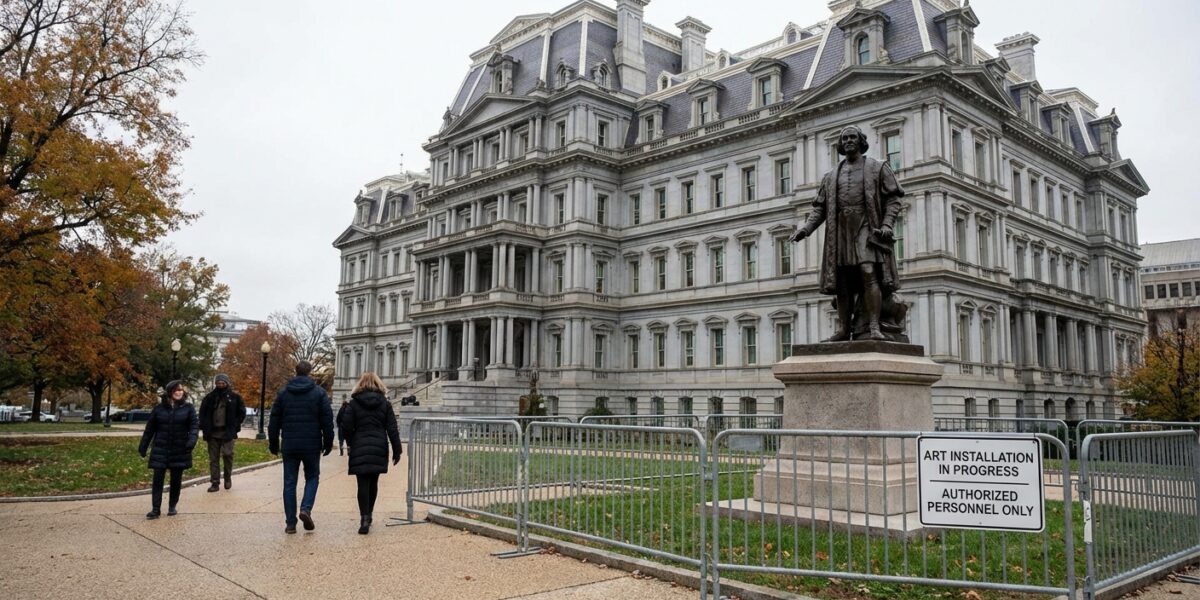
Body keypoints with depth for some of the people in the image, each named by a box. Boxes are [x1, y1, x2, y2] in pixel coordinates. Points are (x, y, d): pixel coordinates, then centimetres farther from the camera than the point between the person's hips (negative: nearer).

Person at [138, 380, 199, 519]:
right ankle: (156, 509, 0)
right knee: (157, 479, -3)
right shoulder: (159, 408, 4)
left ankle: (172, 507, 20)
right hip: (160, 450, 1)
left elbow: (194, 425, -4)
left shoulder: (188, 408, 2)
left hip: (179, 451, 0)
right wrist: (143, 447, 9)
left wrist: (192, 440, -21)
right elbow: (150, 428, 8)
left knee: (176, 480, 7)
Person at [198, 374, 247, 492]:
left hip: (227, 432, -3)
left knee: (227, 454, -9)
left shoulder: (234, 397, 3)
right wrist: (205, 427, 3)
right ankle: (215, 483, 11)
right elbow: (203, 412, 14)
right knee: (213, 458, 5)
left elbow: (242, 412, 8)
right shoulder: (210, 397, 8)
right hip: (213, 432, 3)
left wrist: (235, 426, 1)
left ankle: (228, 477, 14)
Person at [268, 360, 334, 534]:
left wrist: (273, 444, 15)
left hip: (289, 446, 2)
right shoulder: (319, 392, -2)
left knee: (289, 482, 6)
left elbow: (274, 421, 8)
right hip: (312, 445, -2)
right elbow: (327, 420, -4)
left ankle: (290, 523, 6)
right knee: (312, 477, 14)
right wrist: (328, 443, 4)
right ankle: (306, 509, -8)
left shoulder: (283, 393, 5)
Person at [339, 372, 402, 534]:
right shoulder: (385, 403, 4)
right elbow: (392, 429, 1)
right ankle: (368, 514, 26)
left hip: (360, 449, -2)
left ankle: (364, 518, -13)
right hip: (379, 448, 2)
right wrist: (397, 450, 5)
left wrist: (351, 443, 14)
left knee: (363, 484, -3)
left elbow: (346, 427, -5)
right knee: (373, 482, 15)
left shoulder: (353, 403, -1)